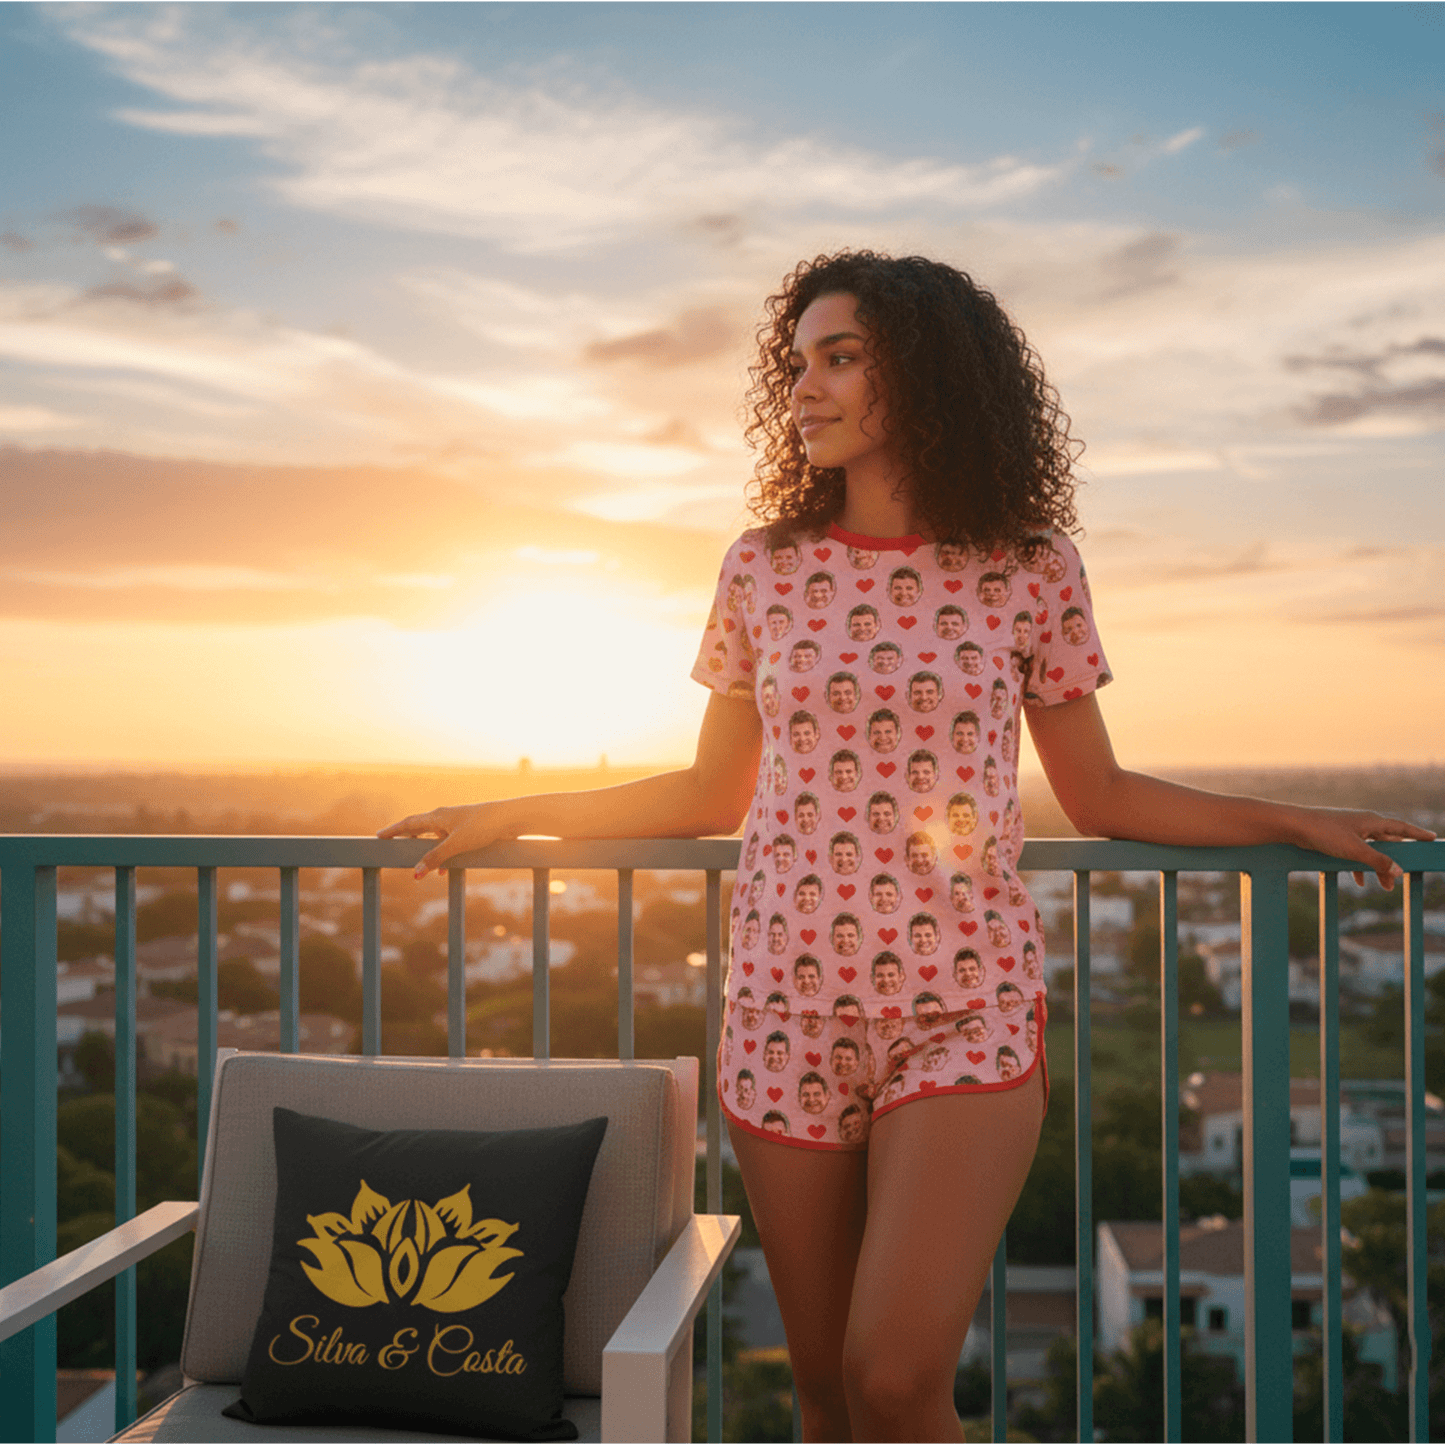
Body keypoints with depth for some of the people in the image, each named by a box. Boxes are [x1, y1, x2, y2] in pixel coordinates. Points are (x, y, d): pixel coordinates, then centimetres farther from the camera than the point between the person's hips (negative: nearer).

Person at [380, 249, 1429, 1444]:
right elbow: (716, 792, 14)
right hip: (787, 1008, 2)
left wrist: (1295, 822, 3)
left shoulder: (1030, 570, 1)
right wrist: (514, 816, 12)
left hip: (964, 1009, -2)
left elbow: (1096, 793, 10)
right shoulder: (764, 568, 6)